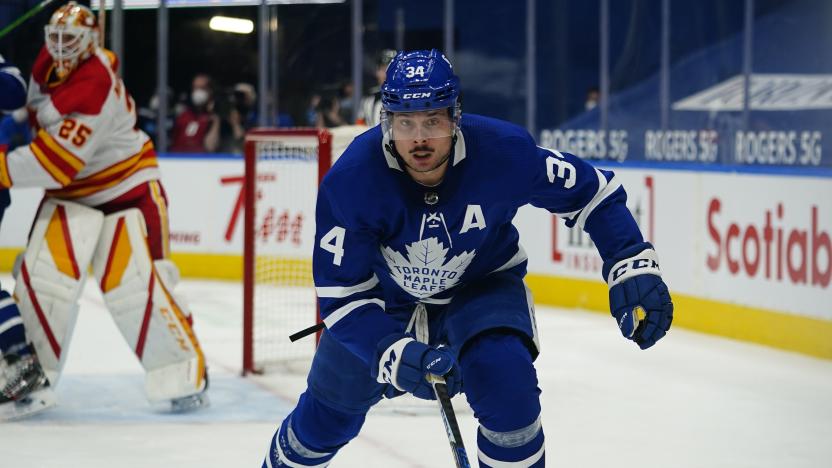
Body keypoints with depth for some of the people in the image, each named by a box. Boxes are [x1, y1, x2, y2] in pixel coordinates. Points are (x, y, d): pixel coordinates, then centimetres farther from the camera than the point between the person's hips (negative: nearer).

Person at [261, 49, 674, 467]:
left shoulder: (503, 151, -30)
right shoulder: (350, 180, -31)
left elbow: (591, 192, -14)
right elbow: (342, 294, -28)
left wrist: (633, 267, -26)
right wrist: (395, 354, -43)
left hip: (481, 288, -1)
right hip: (385, 296, 1)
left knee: (508, 386, -29)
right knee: (326, 415, 13)